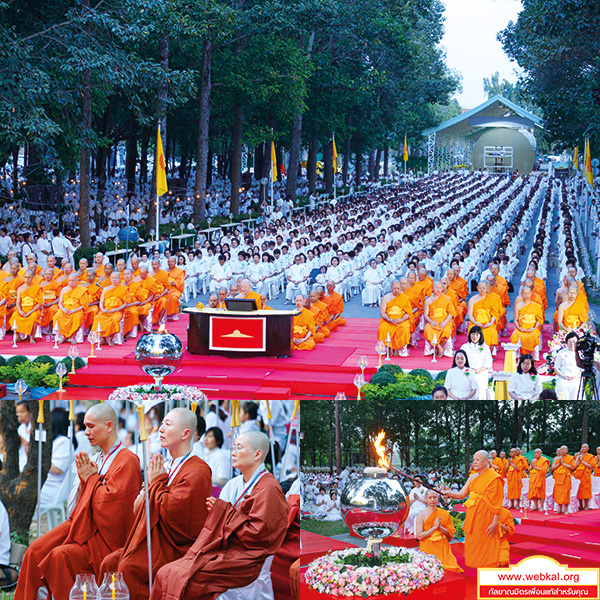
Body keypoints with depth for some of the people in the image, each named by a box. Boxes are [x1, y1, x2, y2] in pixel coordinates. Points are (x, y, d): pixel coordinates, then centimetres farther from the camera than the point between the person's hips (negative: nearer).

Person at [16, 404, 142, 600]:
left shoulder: (127, 461, -13)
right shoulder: (97, 459, 12)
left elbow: (109, 501, -22)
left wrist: (91, 478, -8)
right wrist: (85, 477, 1)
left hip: (105, 536, -8)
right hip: (82, 523, 8)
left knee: (60, 556, -26)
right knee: (36, 550, -7)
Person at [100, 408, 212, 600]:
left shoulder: (196, 472, -13)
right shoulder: (167, 467, 16)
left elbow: (169, 510, -22)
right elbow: (139, 509, 23)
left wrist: (156, 482, -7)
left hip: (177, 548, -9)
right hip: (155, 540, 9)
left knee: (128, 568, -26)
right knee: (110, 563, -9)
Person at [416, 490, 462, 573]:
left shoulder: (445, 514, 10)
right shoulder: (421, 516, 2)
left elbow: (450, 535, 9)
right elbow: (419, 536, -6)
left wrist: (440, 528, -8)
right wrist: (434, 528, -11)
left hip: (443, 549, 2)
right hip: (428, 550, -2)